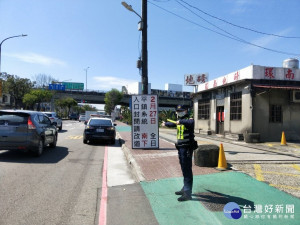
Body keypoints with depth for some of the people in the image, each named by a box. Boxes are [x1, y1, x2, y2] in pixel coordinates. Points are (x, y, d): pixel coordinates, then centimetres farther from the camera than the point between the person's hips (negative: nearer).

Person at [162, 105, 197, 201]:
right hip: (181, 147, 9)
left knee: (187, 170, -7)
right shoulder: (178, 121, 16)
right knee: (184, 169, 18)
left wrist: (181, 121, -43)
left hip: (187, 148, -9)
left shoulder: (189, 119, -10)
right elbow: (173, 123, 39)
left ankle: (187, 193, -3)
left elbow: (191, 122, -36)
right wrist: (165, 123, 54)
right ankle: (185, 188, 31)